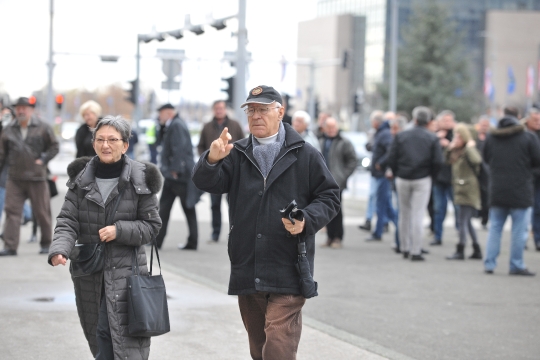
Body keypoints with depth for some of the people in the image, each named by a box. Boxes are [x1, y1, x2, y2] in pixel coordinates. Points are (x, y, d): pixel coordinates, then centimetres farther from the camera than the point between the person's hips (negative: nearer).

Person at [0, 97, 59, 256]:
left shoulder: (42, 128, 0)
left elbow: (54, 146, 4)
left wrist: (43, 160, -7)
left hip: (37, 177, -2)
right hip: (14, 178, 2)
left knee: (42, 212, 6)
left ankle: (46, 244, 20)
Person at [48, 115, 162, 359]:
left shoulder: (140, 179, -3)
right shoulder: (80, 178, 3)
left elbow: (152, 225, 0)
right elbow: (67, 221, -1)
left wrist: (119, 230, -16)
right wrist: (59, 249, -21)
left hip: (126, 271, -3)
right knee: (99, 339, 12)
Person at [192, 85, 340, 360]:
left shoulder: (305, 156, 3)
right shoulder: (237, 154, 10)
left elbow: (329, 197, 6)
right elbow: (206, 183, -5)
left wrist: (307, 220, -15)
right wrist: (212, 160, -28)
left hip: (288, 273, -4)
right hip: (247, 272, 4)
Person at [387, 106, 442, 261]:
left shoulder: (401, 136, 3)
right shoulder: (432, 138, -1)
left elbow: (391, 159, -2)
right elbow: (438, 161, -8)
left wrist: (397, 173, 9)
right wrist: (430, 174, 7)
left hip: (402, 179, 2)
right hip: (422, 179, -2)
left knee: (404, 214, 14)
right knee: (418, 215, -2)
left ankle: (404, 248, 19)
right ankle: (415, 251, -5)